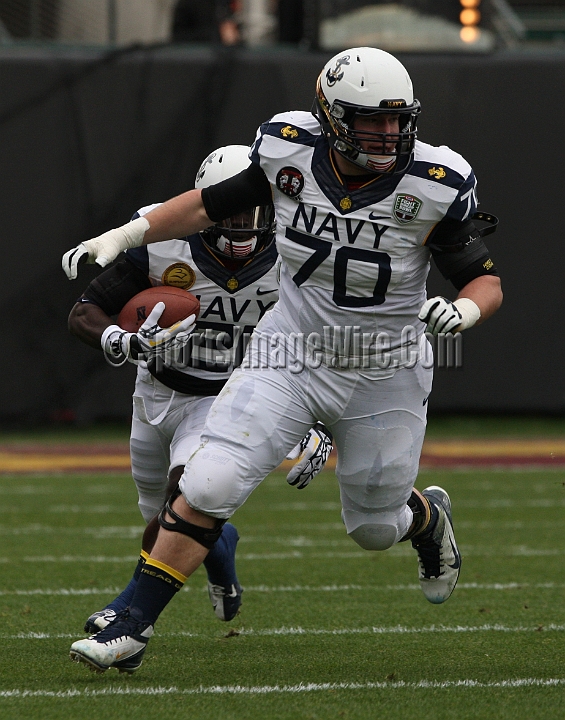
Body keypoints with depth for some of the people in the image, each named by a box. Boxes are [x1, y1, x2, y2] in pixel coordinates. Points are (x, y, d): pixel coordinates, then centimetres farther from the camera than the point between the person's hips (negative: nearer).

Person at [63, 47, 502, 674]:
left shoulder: (434, 187, -18)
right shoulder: (290, 152, -13)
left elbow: (486, 281, -8)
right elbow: (214, 203, 5)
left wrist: (463, 310, -32)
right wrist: (118, 238, 1)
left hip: (382, 378, -1)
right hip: (290, 356, 1)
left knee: (374, 527, 15)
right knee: (209, 486, -15)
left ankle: (428, 518, 54)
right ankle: (132, 630, -5)